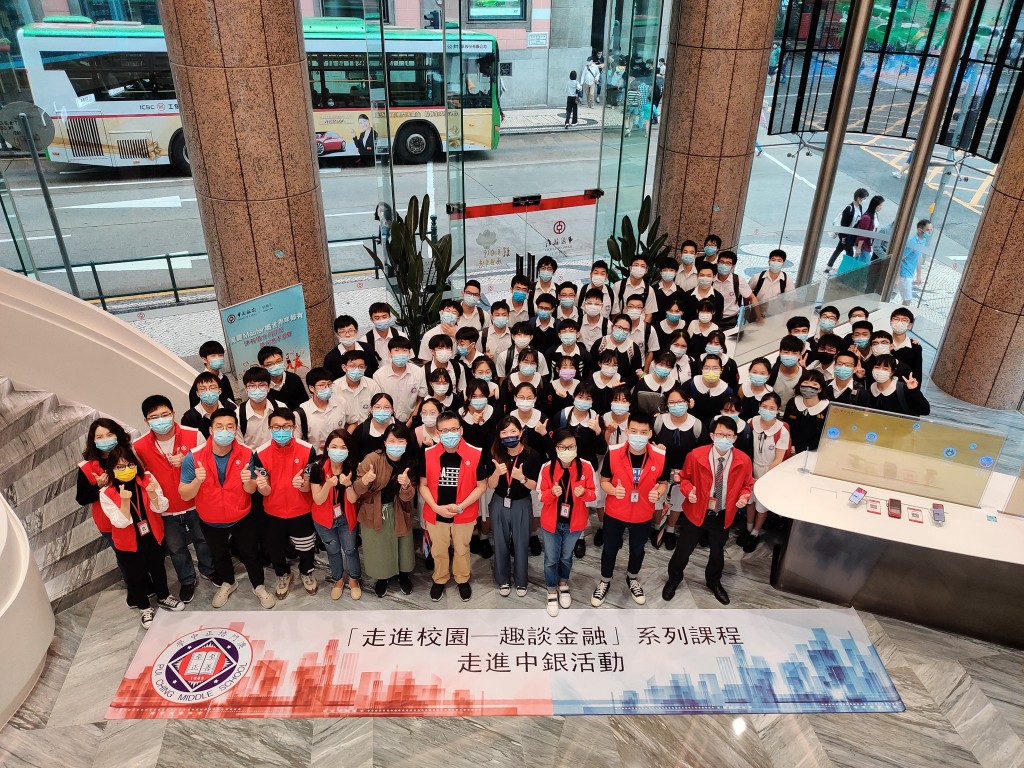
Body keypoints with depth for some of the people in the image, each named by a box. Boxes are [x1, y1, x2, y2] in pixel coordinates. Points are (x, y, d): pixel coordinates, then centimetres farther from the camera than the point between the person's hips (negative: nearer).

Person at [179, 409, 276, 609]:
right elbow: (184, 495, -22)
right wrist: (197, 480, -42)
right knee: (219, 555, 26)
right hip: (211, 521, 1)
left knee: (250, 553, 18)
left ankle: (259, 587, 45)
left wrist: (247, 481, -36)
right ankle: (227, 583, 56)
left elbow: (251, 490, -13)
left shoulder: (246, 453, -21)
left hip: (243, 517, 0)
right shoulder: (194, 456, -25)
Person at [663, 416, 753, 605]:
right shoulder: (696, 455, -18)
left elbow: (747, 484, 3)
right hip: (695, 512, -2)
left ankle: (713, 582, 51)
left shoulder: (743, 460, -13)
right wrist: (688, 490, -23)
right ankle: (673, 579, 40)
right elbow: (684, 477, -3)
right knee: (683, 549, 12)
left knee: (717, 551, 23)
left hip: (723, 515, 2)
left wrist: (744, 496, -17)